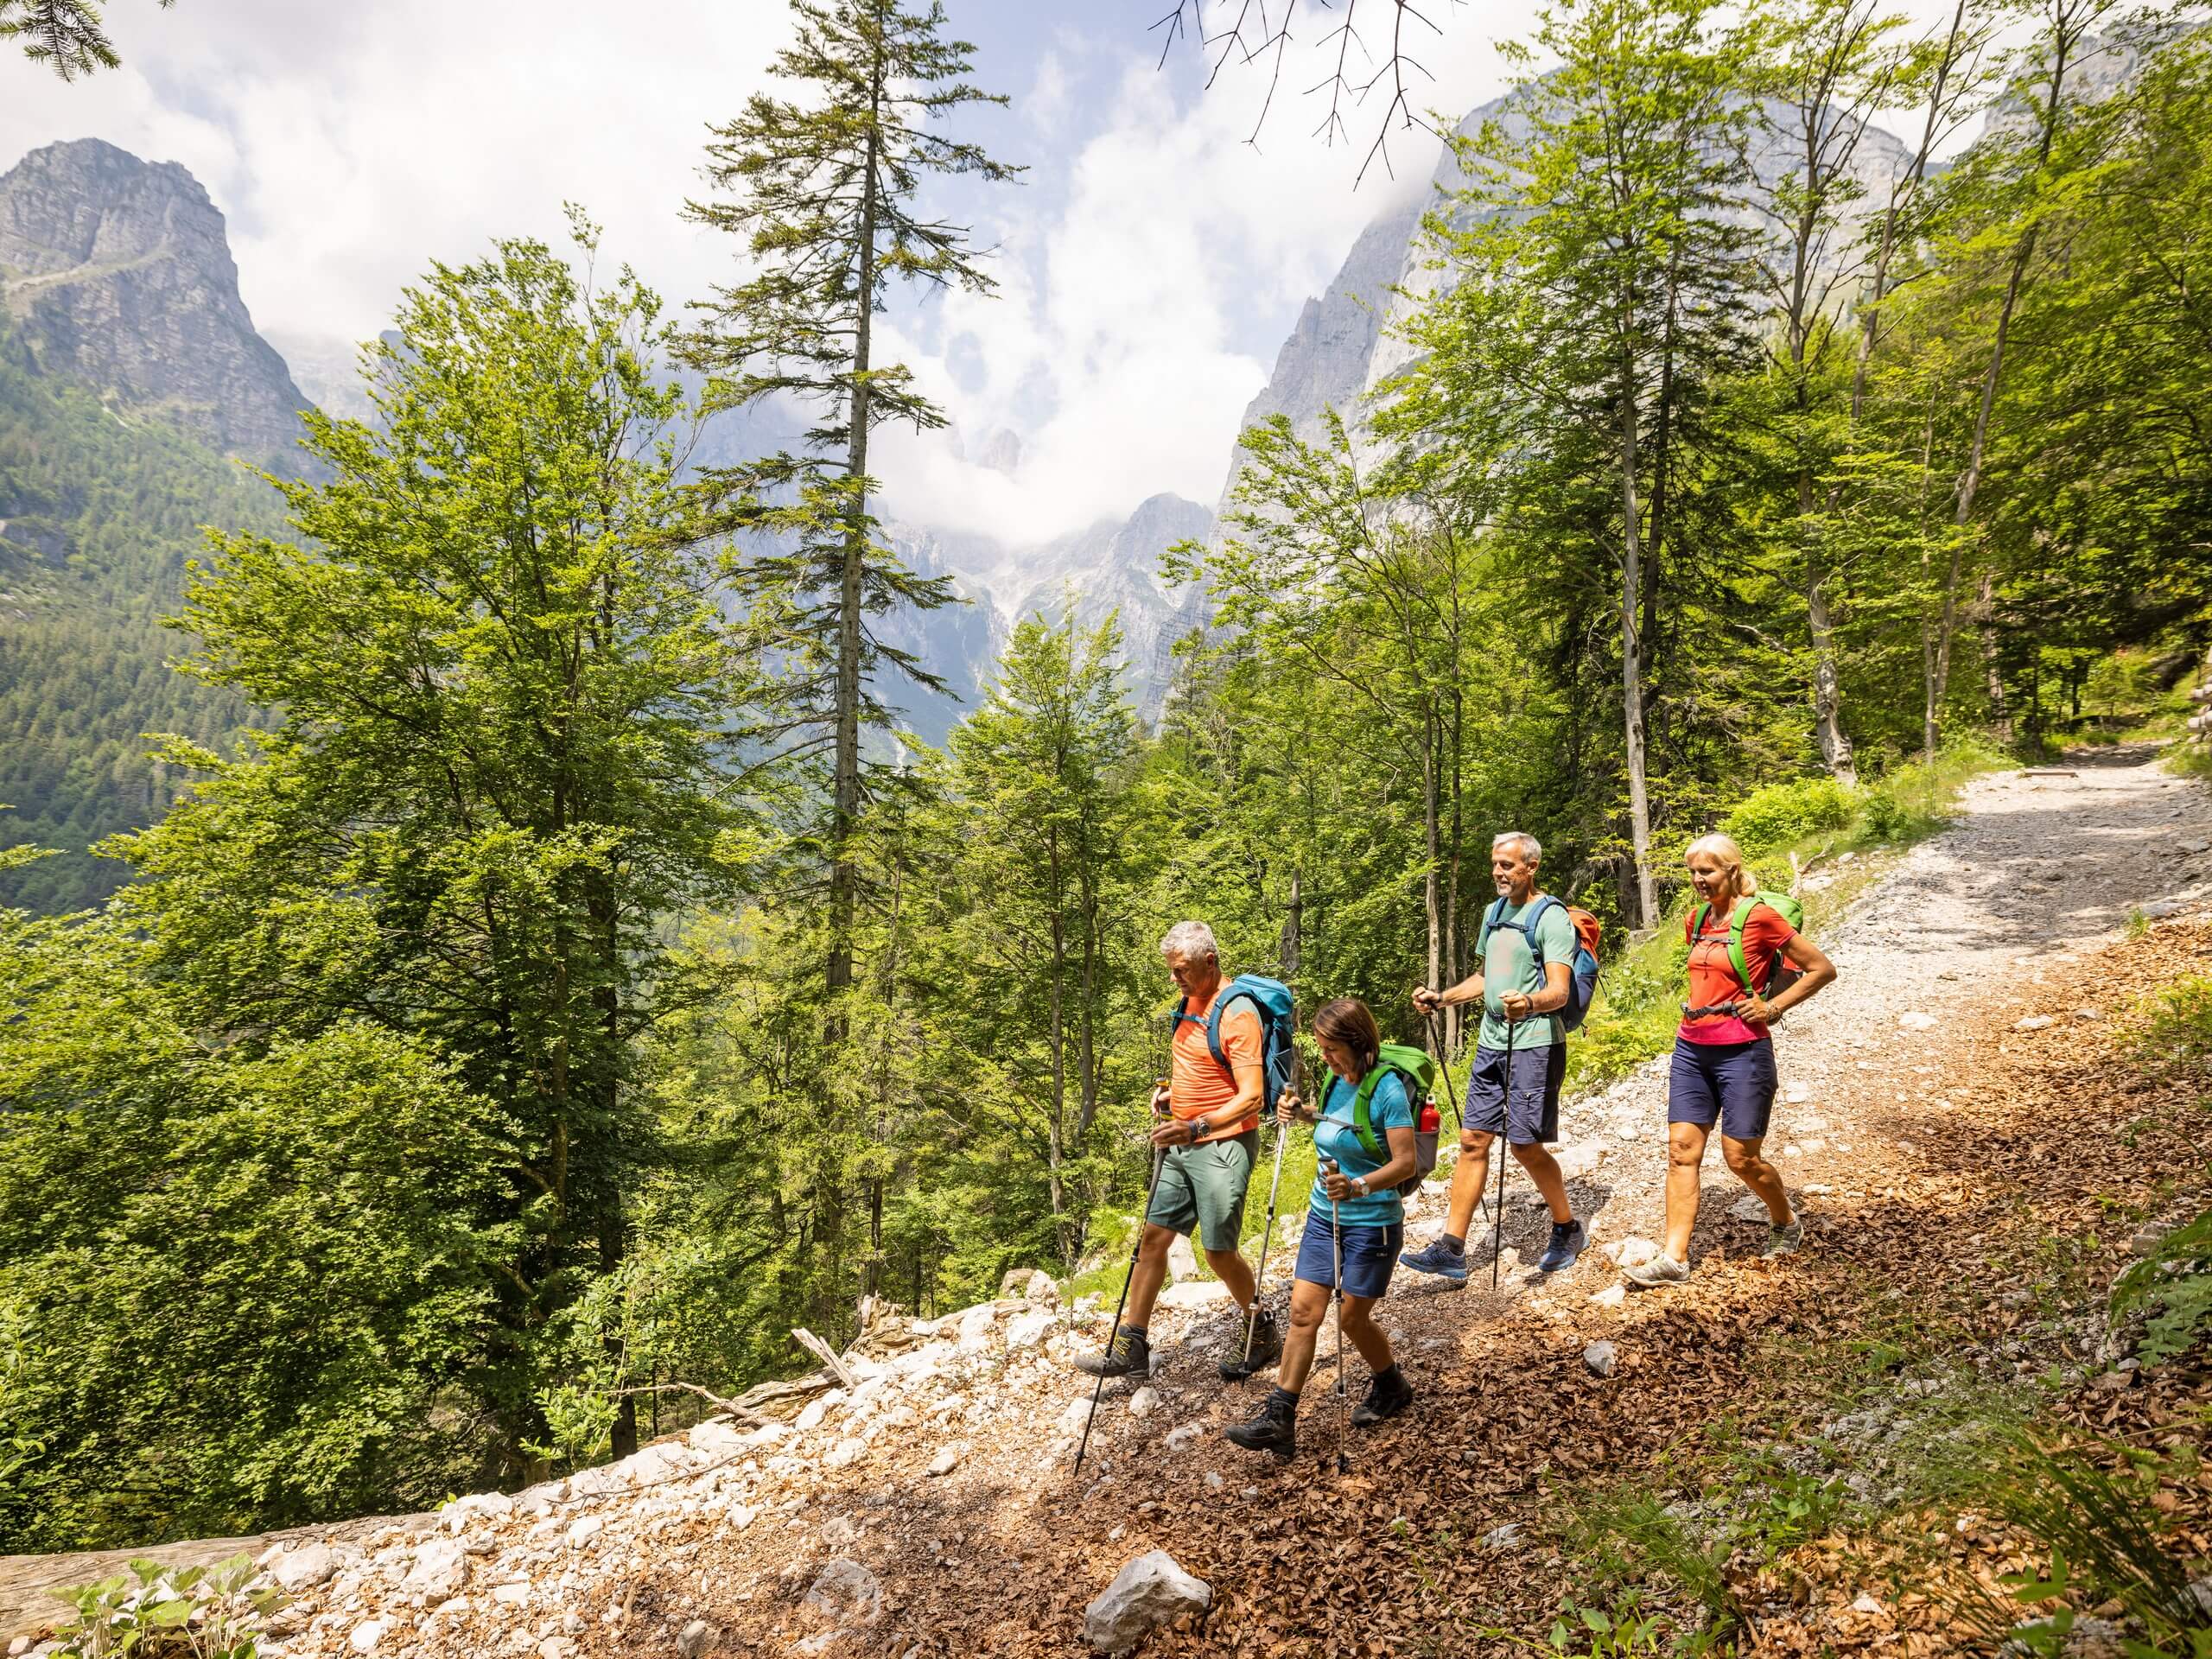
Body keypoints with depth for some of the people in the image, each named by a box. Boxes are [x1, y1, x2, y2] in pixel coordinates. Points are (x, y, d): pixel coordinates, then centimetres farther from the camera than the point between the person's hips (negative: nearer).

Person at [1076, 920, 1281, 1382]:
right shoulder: (1189, 1003, 10)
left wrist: (1196, 1127, -31)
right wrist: (1169, 1090, 7)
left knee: (1219, 1253, 0)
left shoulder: (1238, 1014, -18)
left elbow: (1251, 1097, -22)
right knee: (1153, 1238, 7)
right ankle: (1129, 1349, 14)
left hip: (1223, 1146, -8)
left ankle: (1263, 1337, 24)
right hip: (1183, 1147, 8)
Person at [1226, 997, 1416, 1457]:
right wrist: (1302, 1114, 4)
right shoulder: (1336, 1080, 2)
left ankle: (1392, 1387, 36)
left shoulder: (1387, 1089, -20)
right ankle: (1278, 1419, 4)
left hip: (1372, 1223, -6)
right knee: (1303, 1311, 2)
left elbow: (1405, 1163, -23)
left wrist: (1358, 1186, -38)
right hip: (1323, 1215, 6)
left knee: (1353, 1317, 8)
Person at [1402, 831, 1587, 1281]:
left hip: (1534, 1045, -7)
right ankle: (1451, 1249, 6)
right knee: (1473, 1139, 4)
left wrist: (1530, 1003, -41)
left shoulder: (1551, 917, -9)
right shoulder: (1495, 912, 15)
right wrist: (1442, 998, 14)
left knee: (1526, 1145, -3)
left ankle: (1567, 1229, 22)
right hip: (1492, 1042, 8)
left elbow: (1560, 990, -20)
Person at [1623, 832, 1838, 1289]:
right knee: (1681, 1150, 1)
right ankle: (1674, 1259, 2)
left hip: (1741, 1051, -6)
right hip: (1692, 1049, 6)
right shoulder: (1696, 920, 10)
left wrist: (1773, 1007, -10)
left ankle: (1786, 1223, 33)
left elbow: (1822, 968, -5)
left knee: (1741, 1157, 3)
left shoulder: (1759, 917, -10)